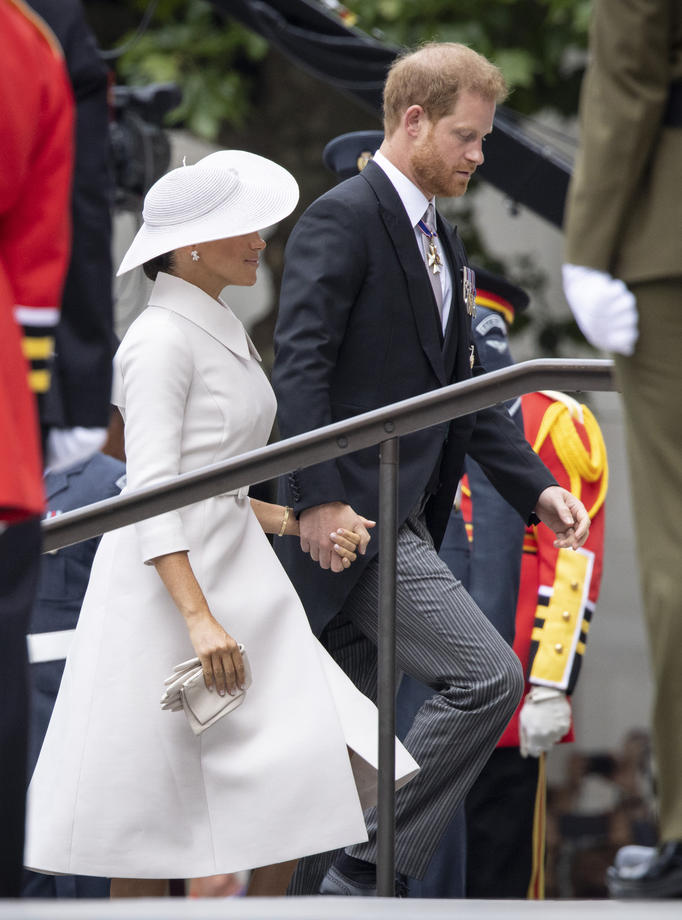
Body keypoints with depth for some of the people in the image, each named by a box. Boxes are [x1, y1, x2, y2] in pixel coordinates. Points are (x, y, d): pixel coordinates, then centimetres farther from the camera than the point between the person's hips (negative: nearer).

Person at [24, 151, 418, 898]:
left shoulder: (222, 331, 16)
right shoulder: (161, 341, -12)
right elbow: (152, 494, -20)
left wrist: (292, 523, 8)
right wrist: (199, 619, -28)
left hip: (238, 579, 9)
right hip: (166, 586, -9)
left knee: (303, 774, 0)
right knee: (153, 807, -3)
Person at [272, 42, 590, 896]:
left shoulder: (435, 240, 19)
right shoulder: (342, 218, -10)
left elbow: (463, 389, 22)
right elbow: (299, 363, -19)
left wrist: (535, 488, 12)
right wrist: (319, 497, -25)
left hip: (401, 518, 10)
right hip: (354, 514, -10)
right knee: (486, 674, -16)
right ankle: (365, 867, -13)